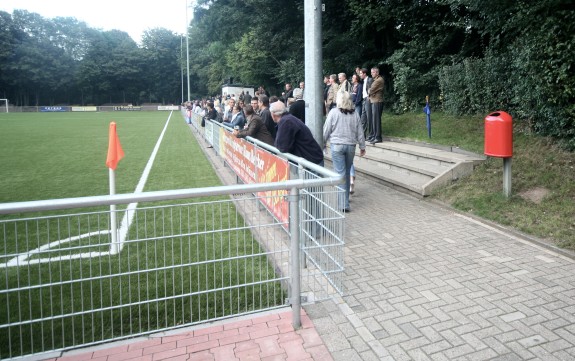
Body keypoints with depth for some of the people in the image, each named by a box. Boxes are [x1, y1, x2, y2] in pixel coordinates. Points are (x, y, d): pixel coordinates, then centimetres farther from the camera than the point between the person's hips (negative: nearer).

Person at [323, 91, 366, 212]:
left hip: (337, 145, -3)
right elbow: (360, 132, 8)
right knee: (347, 172, 15)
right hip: (351, 145, 3)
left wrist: (322, 143, 12)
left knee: (340, 173, -3)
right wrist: (362, 147, 18)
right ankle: (345, 200, 27)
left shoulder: (333, 112, -6)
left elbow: (326, 130, -2)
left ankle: (344, 203, -8)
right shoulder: (355, 114, 3)